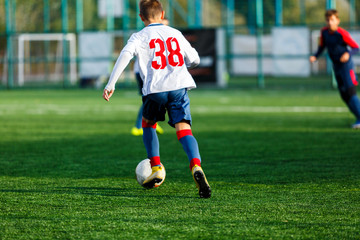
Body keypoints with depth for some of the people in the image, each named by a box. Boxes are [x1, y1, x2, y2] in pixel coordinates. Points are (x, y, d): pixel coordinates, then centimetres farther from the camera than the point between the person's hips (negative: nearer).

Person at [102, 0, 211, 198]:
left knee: (148, 124, 26)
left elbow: (125, 54, -12)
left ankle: (156, 168, 18)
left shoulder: (139, 37, 8)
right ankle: (196, 166, -34)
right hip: (179, 86, 1)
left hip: (155, 89, -1)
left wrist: (111, 84, -14)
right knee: (184, 129, -7)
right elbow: (195, 60, 26)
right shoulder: (175, 34, 19)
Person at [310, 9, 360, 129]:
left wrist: (348, 54, -36)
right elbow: (322, 46, 13)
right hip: (336, 67, 7)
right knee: (344, 95, 8)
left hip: (346, 65, -7)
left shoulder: (342, 34, -21)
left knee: (350, 92, -18)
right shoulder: (324, 32, -3)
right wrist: (315, 56, -3)